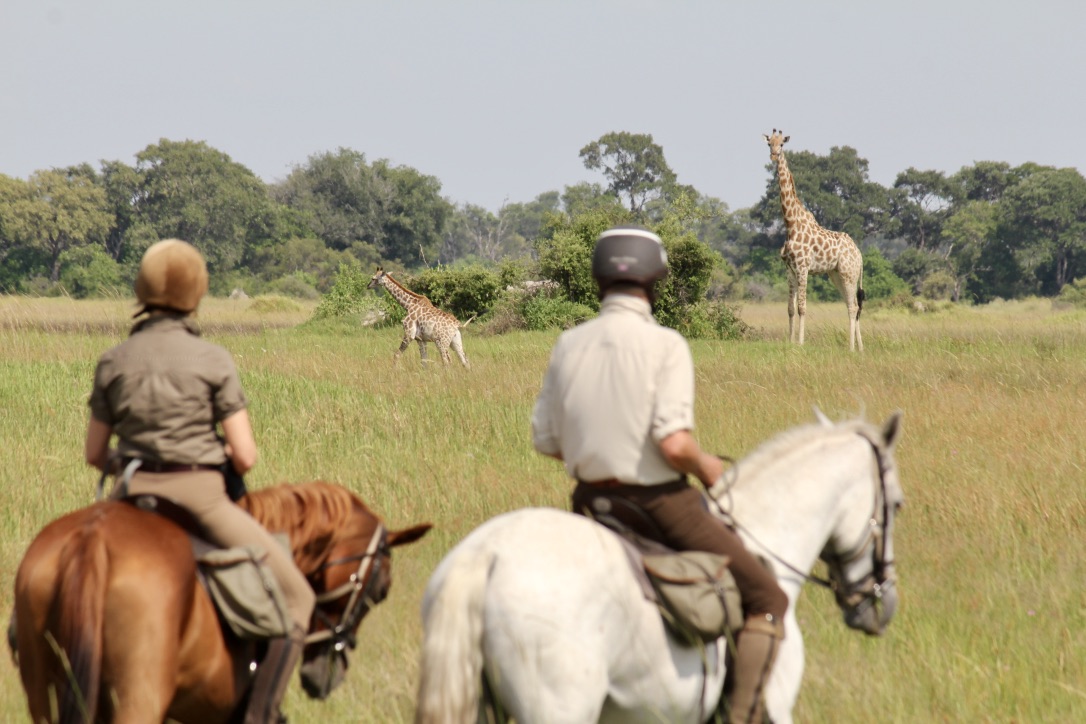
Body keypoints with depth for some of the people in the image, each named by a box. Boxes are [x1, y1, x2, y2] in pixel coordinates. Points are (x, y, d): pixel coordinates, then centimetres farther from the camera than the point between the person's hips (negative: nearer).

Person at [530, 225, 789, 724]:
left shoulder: (569, 344, 0)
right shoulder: (665, 345, -15)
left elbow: (545, 440, 5)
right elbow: (673, 442, -24)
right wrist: (709, 468, -4)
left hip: (592, 503, 6)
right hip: (661, 503, -6)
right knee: (766, 600, 5)